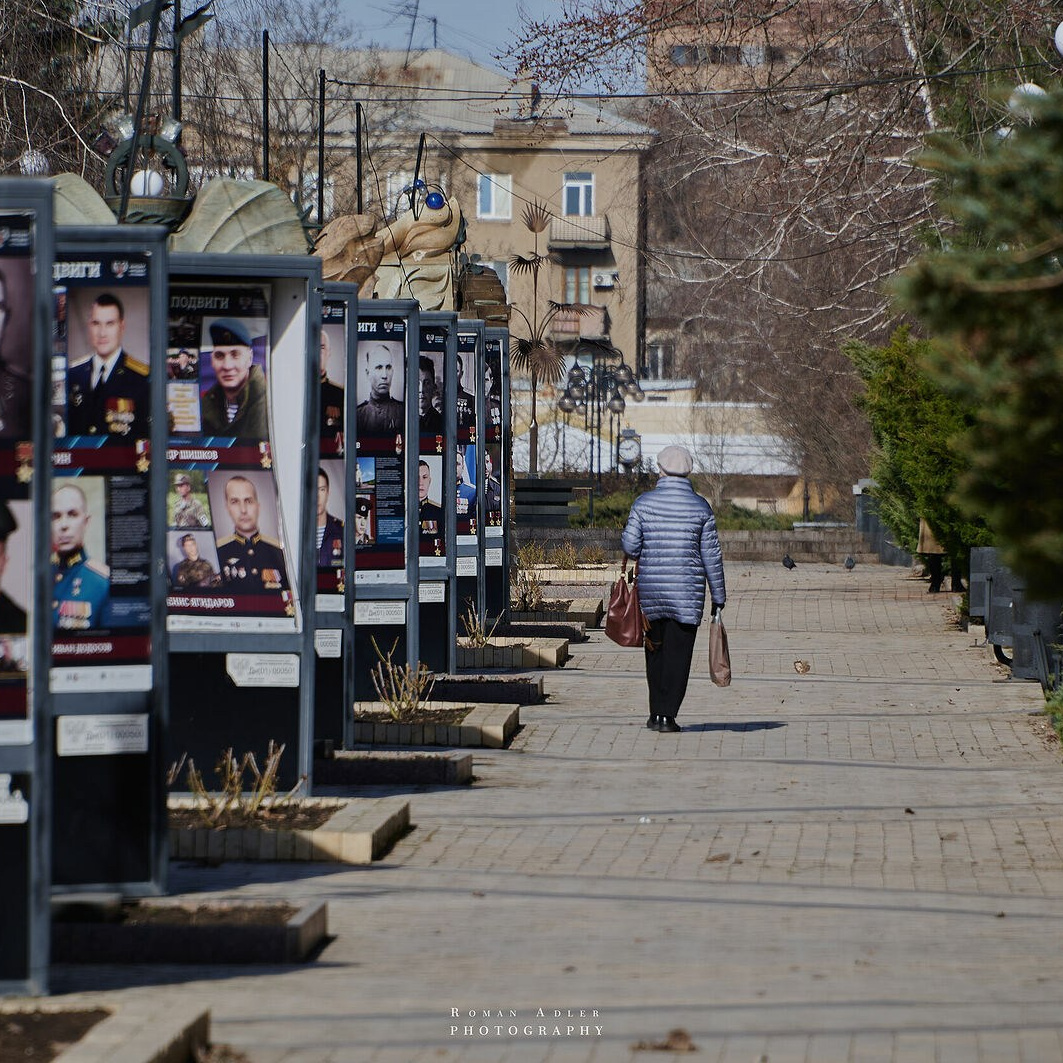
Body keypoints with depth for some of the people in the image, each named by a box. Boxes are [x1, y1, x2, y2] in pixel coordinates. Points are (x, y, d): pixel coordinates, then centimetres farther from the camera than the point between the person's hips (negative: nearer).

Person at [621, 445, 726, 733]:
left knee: (655, 650, 15)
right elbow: (712, 556, -1)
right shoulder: (700, 507, -2)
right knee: (678, 654, 2)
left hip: (650, 589, 1)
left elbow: (630, 546, -7)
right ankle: (668, 715, -4)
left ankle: (656, 712, 16)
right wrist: (718, 597, 6)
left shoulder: (643, 503, -2)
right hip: (687, 593, -1)